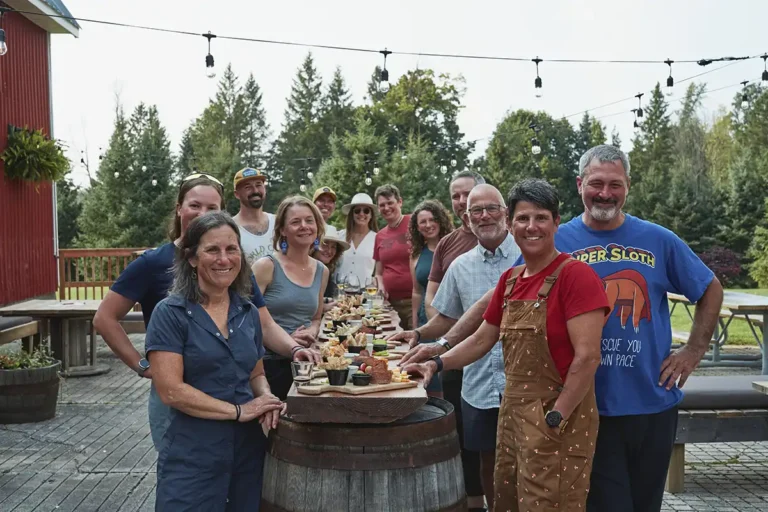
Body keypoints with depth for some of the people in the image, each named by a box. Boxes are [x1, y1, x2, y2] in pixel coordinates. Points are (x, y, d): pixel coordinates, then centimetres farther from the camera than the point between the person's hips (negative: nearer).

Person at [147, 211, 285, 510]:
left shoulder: (248, 312, 7)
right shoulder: (170, 313, -9)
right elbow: (171, 391, -15)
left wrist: (267, 399, -5)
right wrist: (239, 410, -15)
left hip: (250, 451, 5)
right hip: (192, 458, -5)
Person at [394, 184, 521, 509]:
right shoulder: (460, 267, 8)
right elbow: (448, 317, 18)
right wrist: (418, 335, 2)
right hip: (479, 385, 4)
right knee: (487, 458, 15)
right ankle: (492, 505, 34)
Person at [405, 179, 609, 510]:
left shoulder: (575, 275, -14)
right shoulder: (509, 279, 9)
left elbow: (587, 357, -19)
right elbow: (482, 340, 17)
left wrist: (556, 418, -19)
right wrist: (436, 364, 5)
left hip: (558, 421, -7)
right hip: (512, 412, 8)